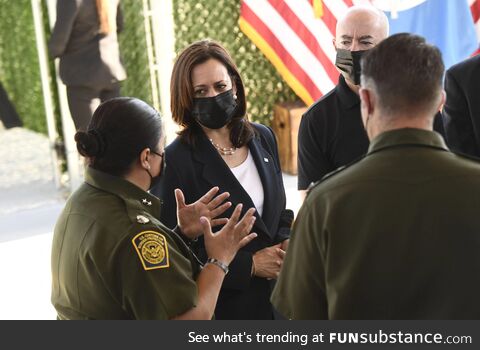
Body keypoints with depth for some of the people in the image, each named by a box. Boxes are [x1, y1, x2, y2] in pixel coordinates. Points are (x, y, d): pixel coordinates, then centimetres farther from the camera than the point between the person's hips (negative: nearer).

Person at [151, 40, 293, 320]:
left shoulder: (263, 138, 1)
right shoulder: (175, 161, -16)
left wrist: (286, 243, -8)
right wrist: (250, 265, -17)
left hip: (276, 293, 5)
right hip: (222, 303, -5)